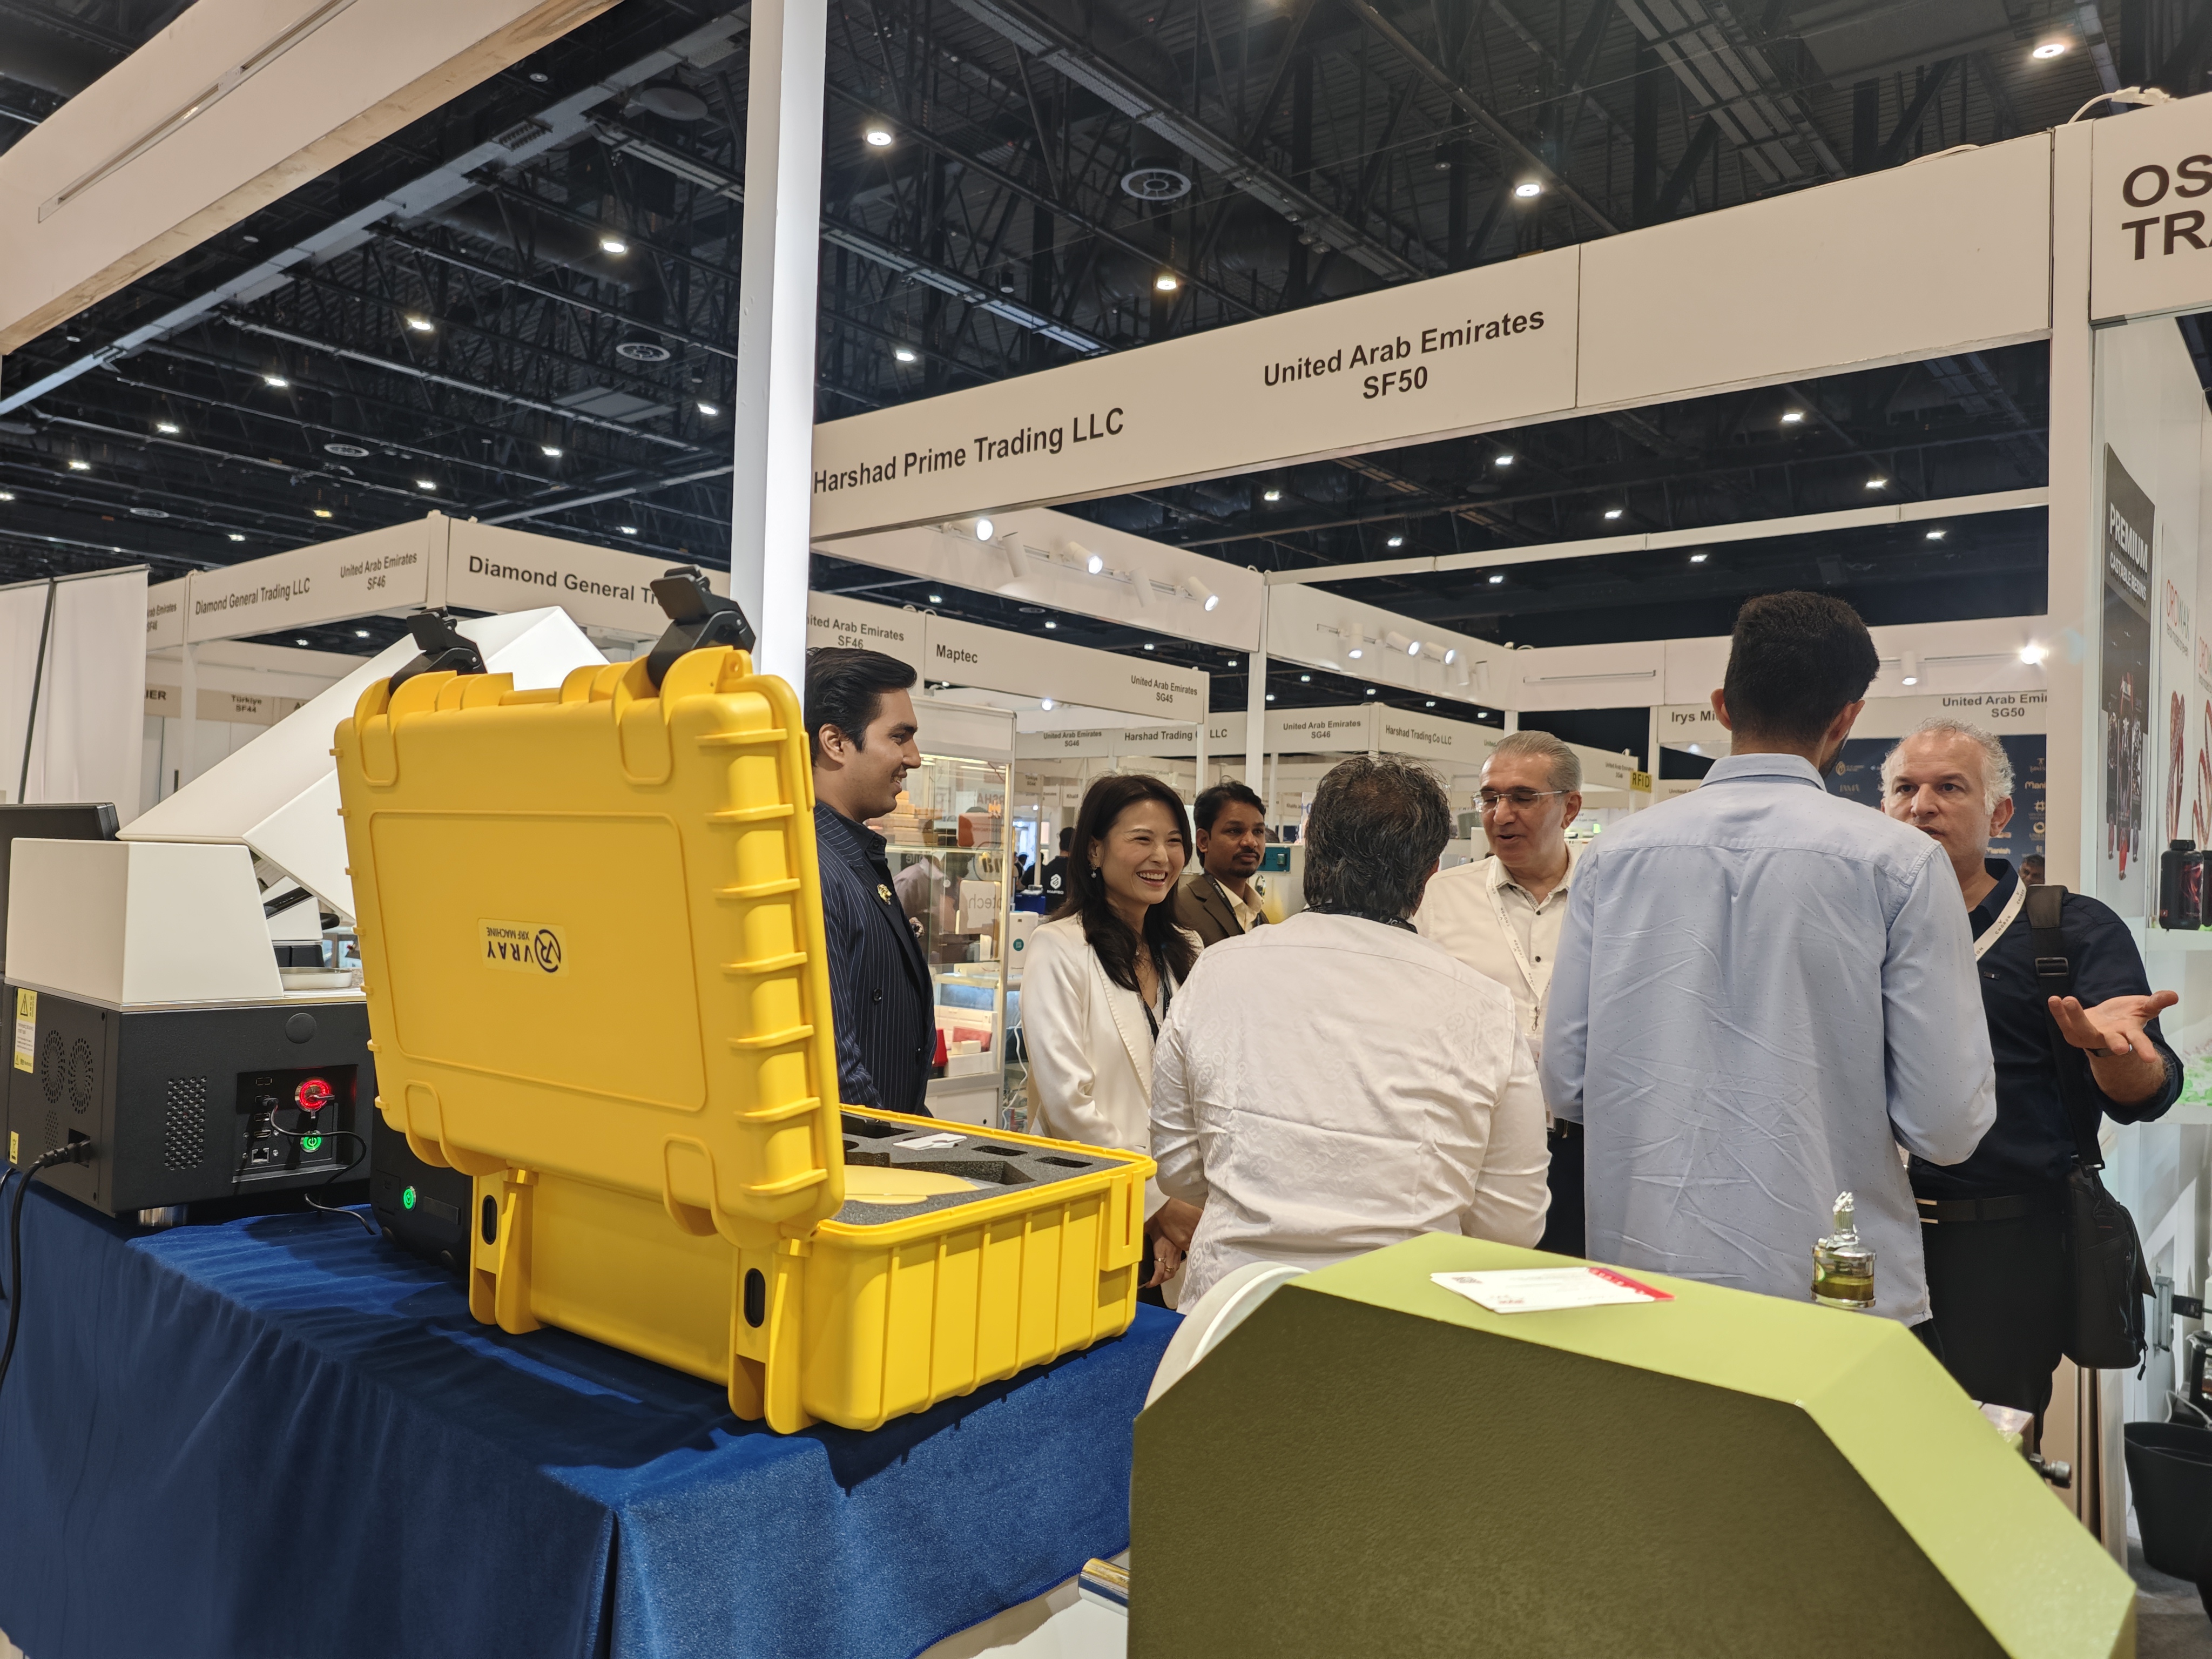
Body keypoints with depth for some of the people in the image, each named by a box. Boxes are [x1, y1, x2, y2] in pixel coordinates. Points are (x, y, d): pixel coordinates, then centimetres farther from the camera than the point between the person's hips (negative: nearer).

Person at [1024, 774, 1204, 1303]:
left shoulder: (1184, 953, 10)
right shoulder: (1058, 949, -9)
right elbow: (1067, 1100, -14)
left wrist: (1177, 1216, -3)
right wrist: (1156, 1204, -11)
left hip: (1172, 1218, 5)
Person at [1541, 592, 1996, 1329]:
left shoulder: (1612, 853, -2)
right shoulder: (1900, 862, -8)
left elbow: (1564, 1084, 0)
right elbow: (1948, 1126, -10)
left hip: (1643, 1270, 3)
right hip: (1838, 1295, -2)